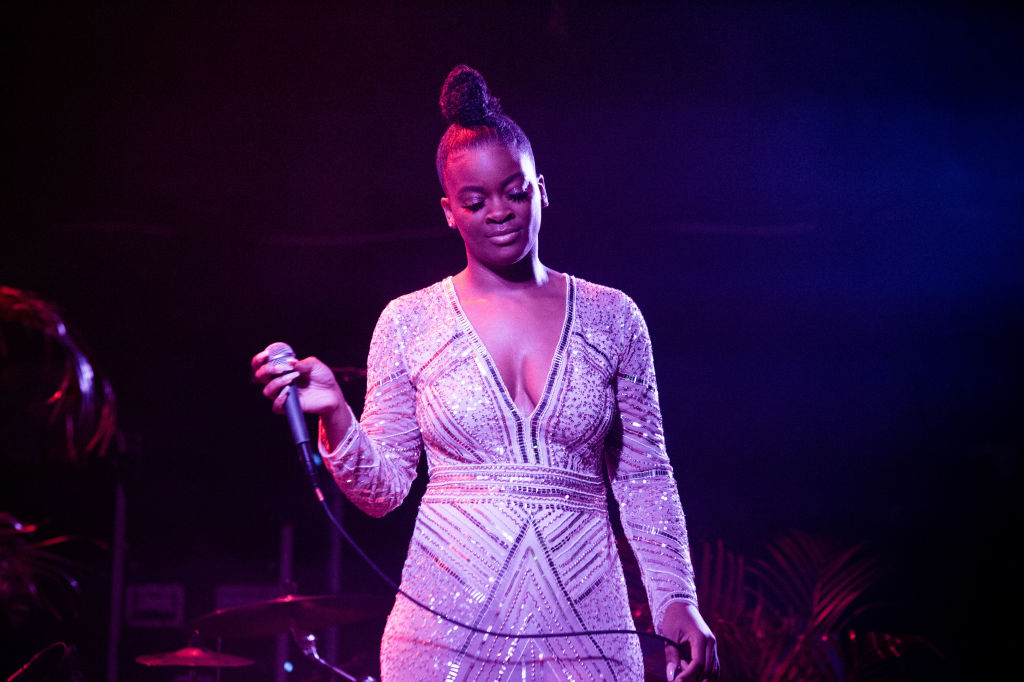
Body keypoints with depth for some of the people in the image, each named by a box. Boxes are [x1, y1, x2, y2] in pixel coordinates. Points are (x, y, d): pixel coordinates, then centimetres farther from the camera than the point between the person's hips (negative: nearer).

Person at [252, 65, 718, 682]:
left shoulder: (610, 317, 6)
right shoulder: (409, 323, 3)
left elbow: (645, 480, 7)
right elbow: (382, 490, 4)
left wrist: (677, 600, -2)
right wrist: (335, 414, -12)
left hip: (583, 632, 1)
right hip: (446, 632, 0)